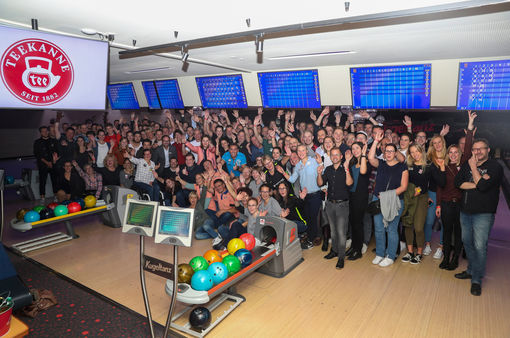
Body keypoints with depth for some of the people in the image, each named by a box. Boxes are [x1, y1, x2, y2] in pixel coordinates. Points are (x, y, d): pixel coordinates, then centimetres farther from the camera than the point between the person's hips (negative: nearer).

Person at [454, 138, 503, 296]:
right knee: (467, 242, 15)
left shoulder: (495, 166, -6)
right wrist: (476, 184, -14)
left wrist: (474, 168, -11)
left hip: (483, 213, -6)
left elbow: (483, 186, -19)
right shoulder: (467, 164, 10)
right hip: (466, 211, 6)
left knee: (479, 246, -5)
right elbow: (458, 182, 0)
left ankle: (477, 280, 7)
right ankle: (471, 270, 33)